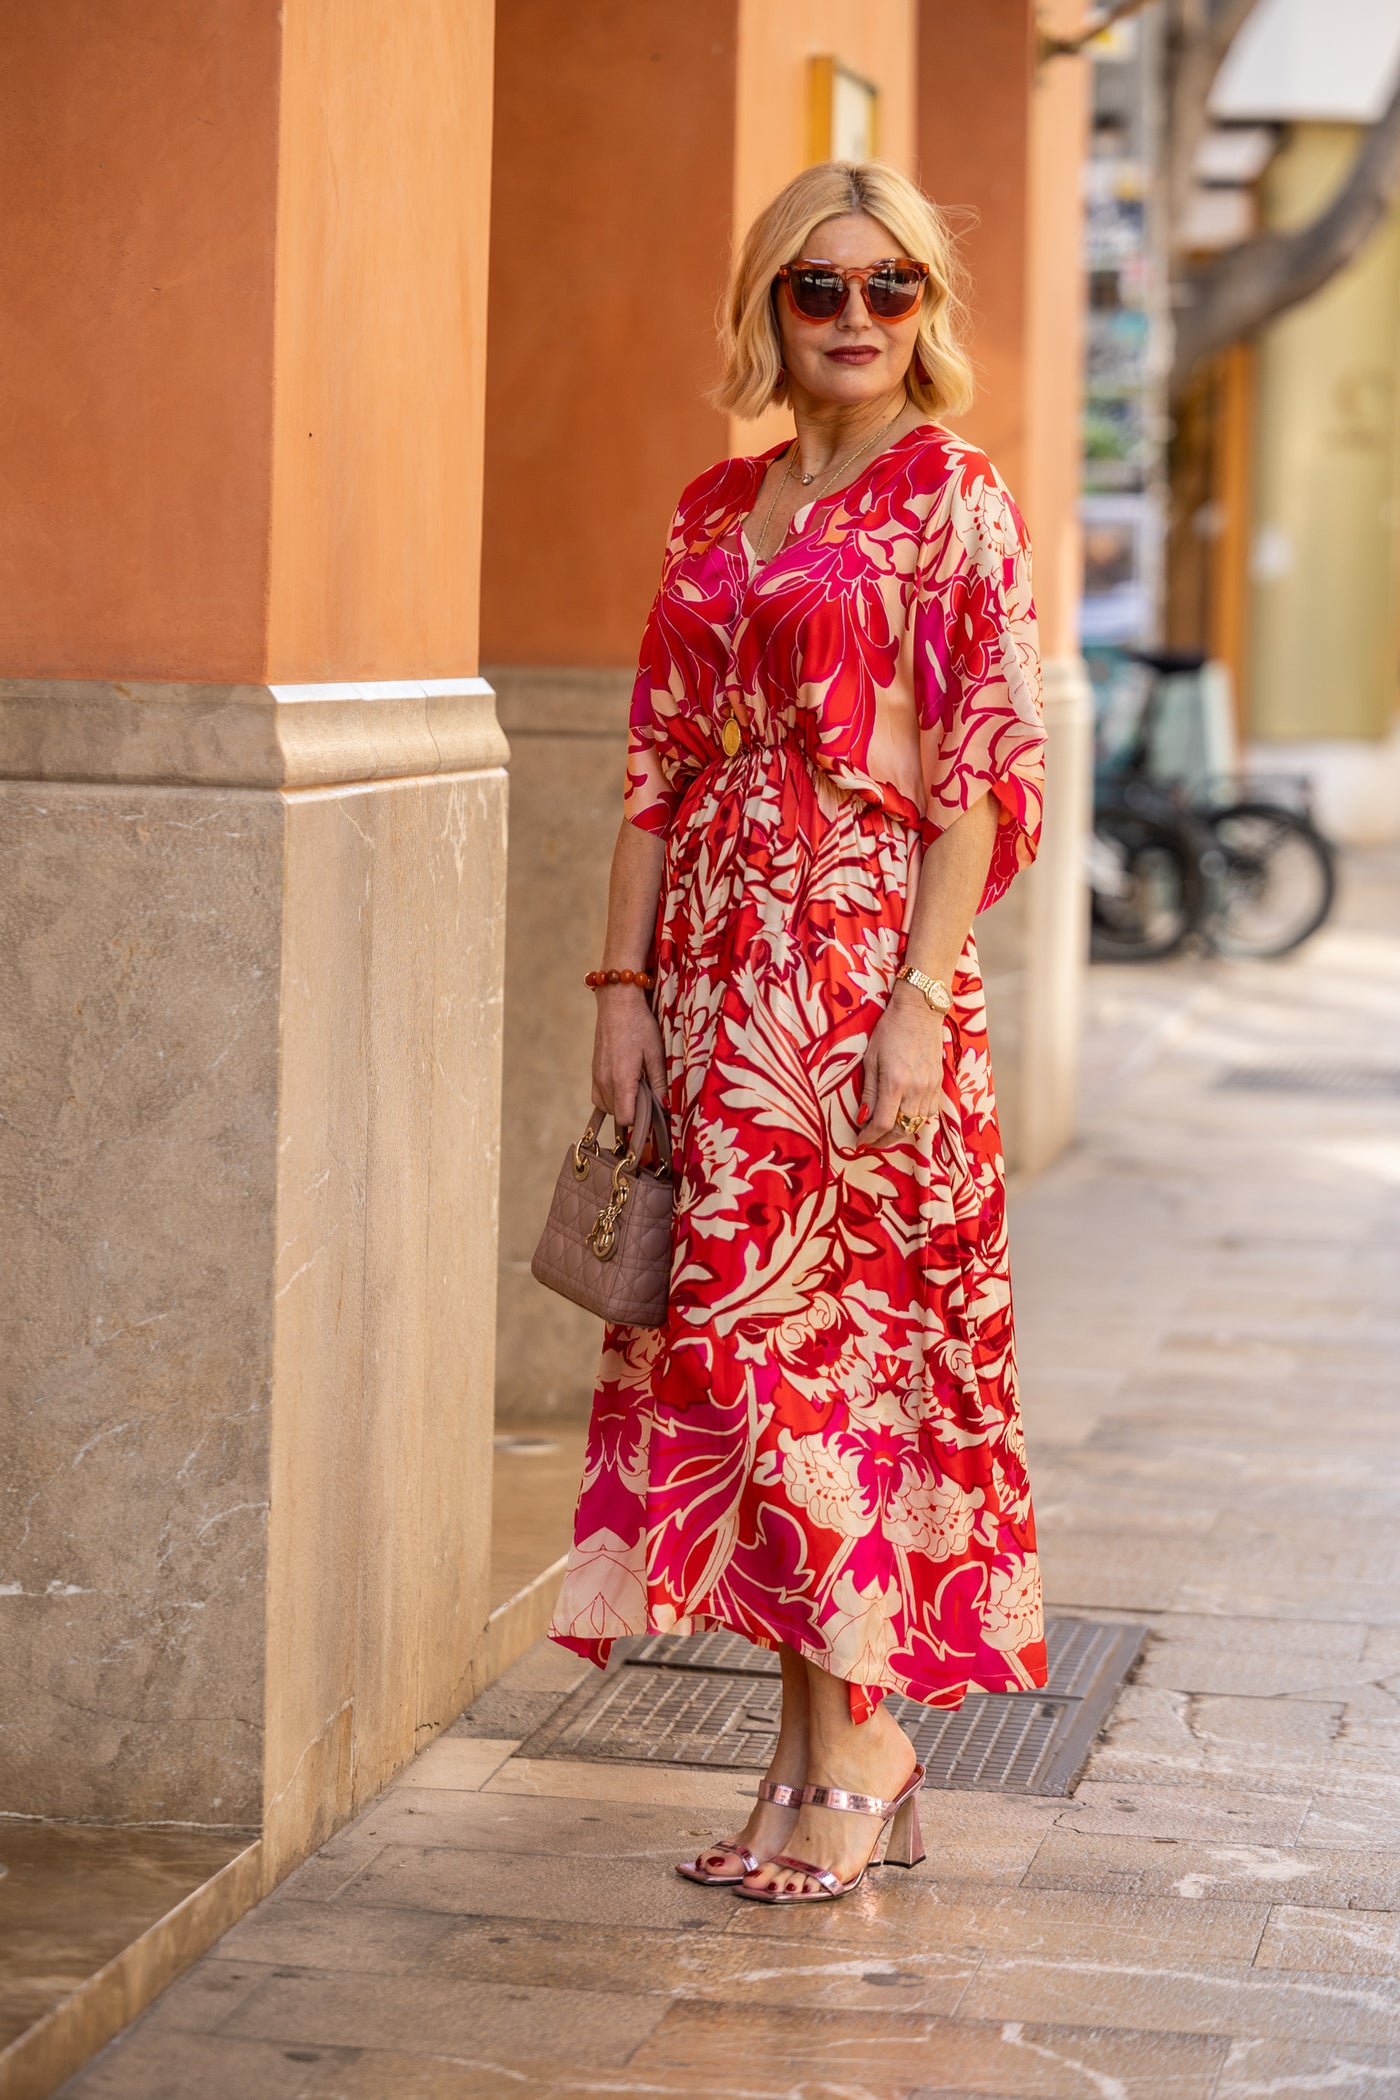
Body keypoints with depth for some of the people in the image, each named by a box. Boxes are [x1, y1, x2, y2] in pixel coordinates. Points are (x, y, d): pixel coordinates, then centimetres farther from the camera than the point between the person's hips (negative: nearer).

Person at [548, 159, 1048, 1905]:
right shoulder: (717, 510, 14)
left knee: (799, 1328, -8)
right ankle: (824, 1752, 14)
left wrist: (919, 1005, -16)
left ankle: (855, 1745, 4)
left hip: (863, 947, -6)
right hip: (718, 952, 6)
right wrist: (625, 985, 6)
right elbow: (658, 761, 14)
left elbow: (986, 772, -9)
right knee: (734, 1328, 6)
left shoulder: (950, 498, -3)